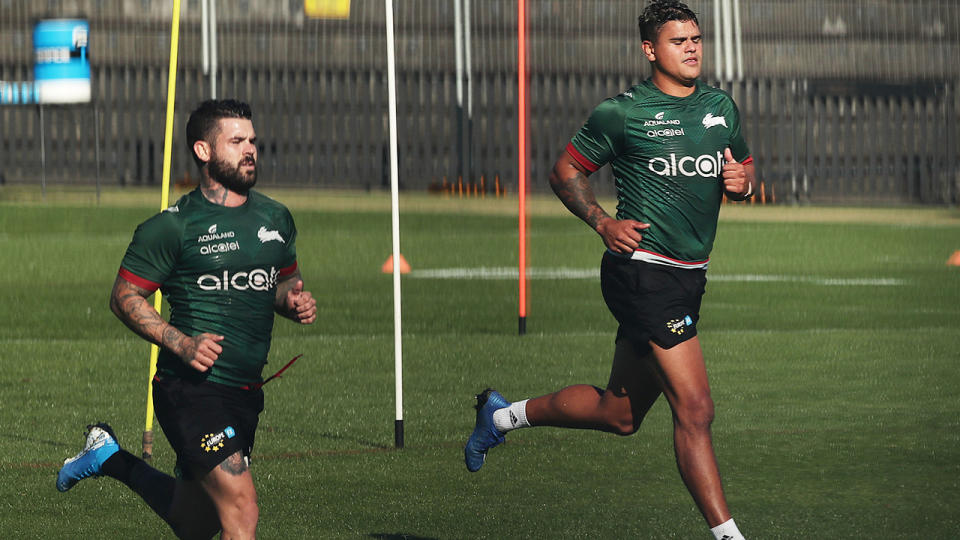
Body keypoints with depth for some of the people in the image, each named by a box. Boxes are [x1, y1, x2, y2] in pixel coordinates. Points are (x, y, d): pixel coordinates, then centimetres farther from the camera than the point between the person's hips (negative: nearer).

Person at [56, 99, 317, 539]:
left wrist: (296, 302, 0)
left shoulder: (275, 218, 10)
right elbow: (124, 297, -4)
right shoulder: (175, 226, -8)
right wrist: (181, 342, -18)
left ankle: (110, 458, 39)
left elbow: (285, 281, 25)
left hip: (246, 393, 7)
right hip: (192, 388, -7)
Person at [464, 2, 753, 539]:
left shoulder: (722, 107, 11)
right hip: (643, 269, -8)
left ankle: (505, 414, 37)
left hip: (688, 275, 8)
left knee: (619, 413, 17)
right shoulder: (622, 113, -6)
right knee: (695, 408, -14)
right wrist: (604, 222, -10)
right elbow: (565, 172, 4)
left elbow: (745, 166, 23)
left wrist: (742, 181, -1)